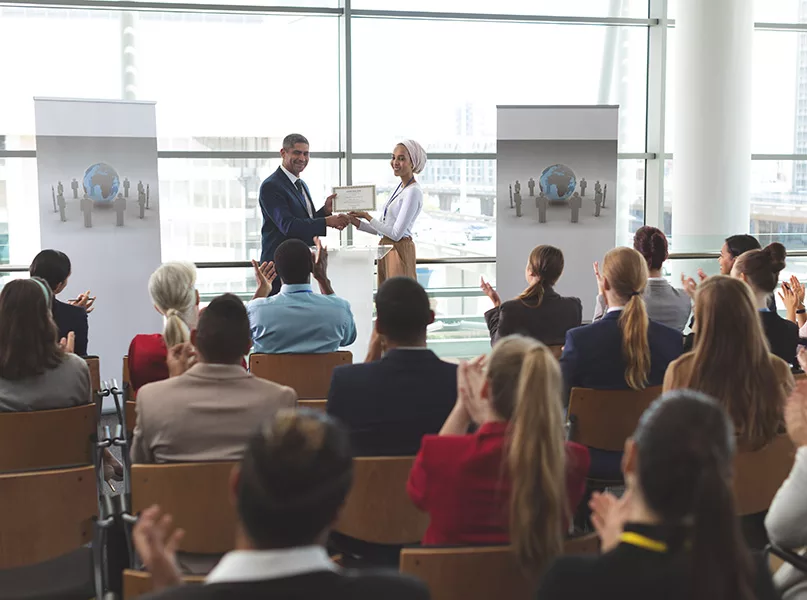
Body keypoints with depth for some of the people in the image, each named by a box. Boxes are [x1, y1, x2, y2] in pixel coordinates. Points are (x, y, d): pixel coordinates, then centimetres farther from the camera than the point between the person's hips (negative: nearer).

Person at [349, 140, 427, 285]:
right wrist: (357, 223, 3)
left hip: (399, 250, -9)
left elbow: (396, 233, -18)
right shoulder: (399, 188, 13)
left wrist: (367, 217, -11)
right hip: (386, 248, 9)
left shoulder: (413, 192, -15)